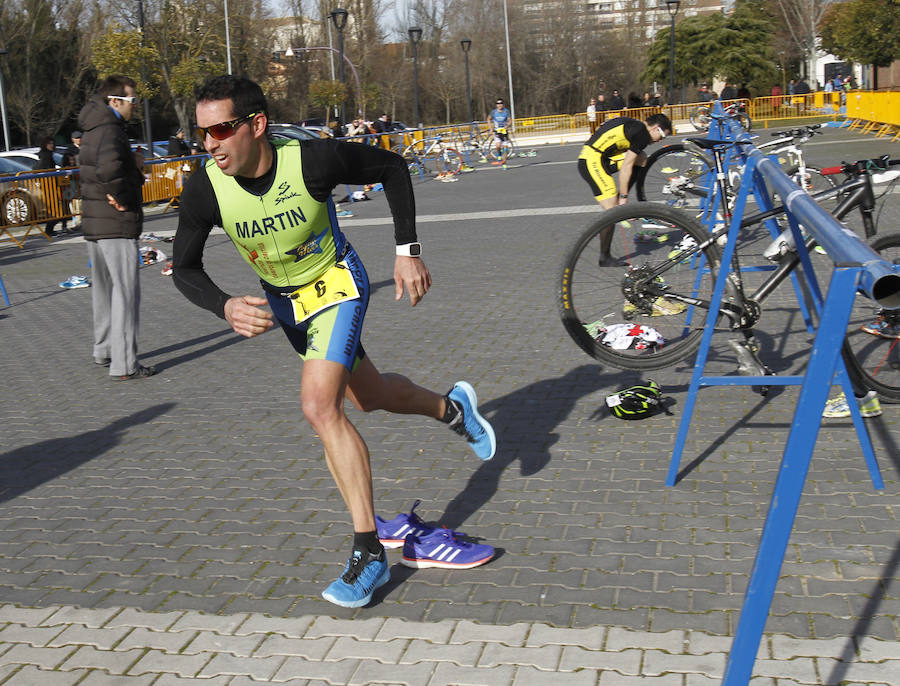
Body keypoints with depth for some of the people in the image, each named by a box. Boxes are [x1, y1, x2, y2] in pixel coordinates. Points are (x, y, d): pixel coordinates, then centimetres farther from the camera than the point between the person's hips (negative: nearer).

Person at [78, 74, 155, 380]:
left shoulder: (92, 131, 13)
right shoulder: (110, 131, -17)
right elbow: (109, 167, -37)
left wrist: (132, 164, 7)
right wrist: (121, 198, -21)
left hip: (93, 223, 10)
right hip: (117, 225, -10)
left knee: (104, 289, 21)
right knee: (126, 292, -5)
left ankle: (103, 349, 34)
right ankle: (124, 365, -3)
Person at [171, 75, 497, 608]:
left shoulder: (313, 160, -30)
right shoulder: (206, 190, -22)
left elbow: (392, 167, -12)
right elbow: (185, 268, -8)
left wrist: (408, 250, -14)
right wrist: (226, 307, -29)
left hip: (336, 284, -5)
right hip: (282, 300, 5)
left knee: (320, 405, -22)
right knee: (368, 396, 19)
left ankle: (369, 551, -14)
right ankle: (452, 408, 51)